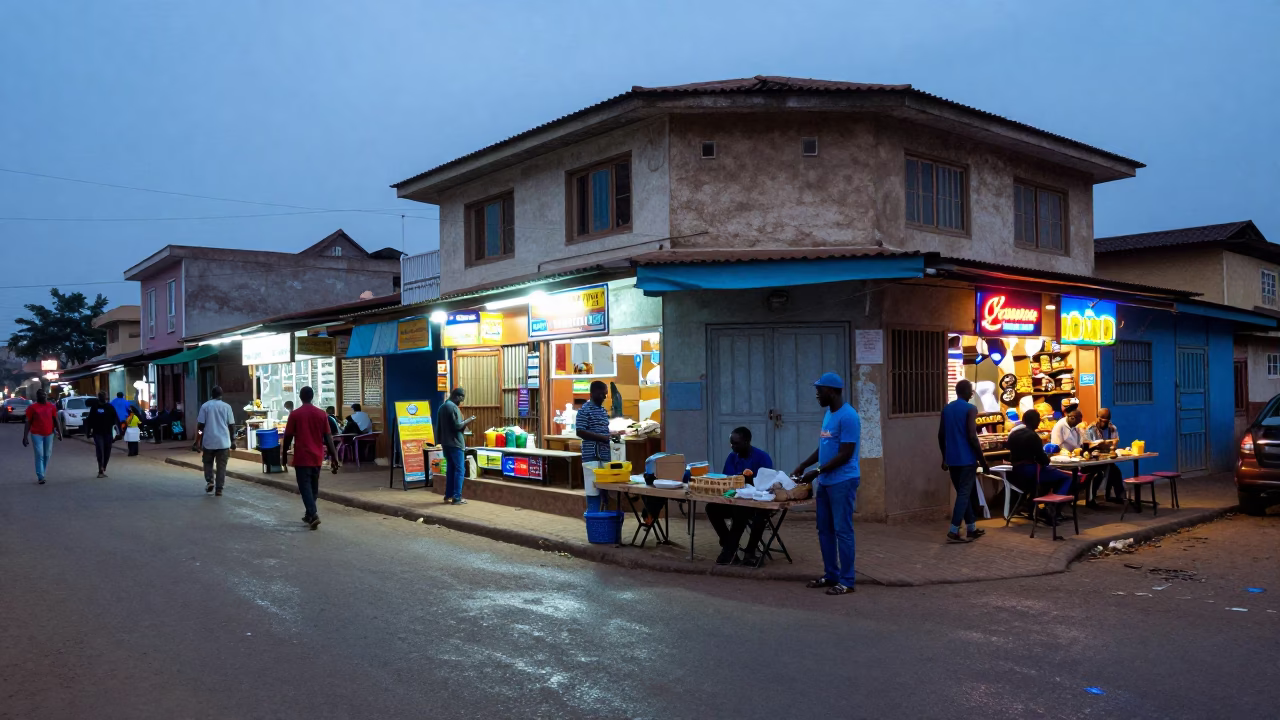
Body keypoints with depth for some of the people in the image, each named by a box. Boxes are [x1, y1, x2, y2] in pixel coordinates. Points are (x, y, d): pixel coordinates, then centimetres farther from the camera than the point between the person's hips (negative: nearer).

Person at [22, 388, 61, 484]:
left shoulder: (52, 406, 7)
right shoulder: (32, 407, -1)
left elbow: (55, 420, 12)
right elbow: (28, 422, -1)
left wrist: (59, 432, 8)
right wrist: (25, 436, -5)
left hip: (49, 434, 3)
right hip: (36, 434, -3)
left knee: (47, 455, 7)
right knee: (39, 455, -9)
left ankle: (42, 474, 20)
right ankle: (40, 477, -8)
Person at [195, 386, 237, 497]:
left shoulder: (205, 406, -1)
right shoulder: (226, 407, 0)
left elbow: (200, 425, -2)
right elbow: (231, 425, 1)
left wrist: (198, 441, 10)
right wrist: (233, 440, 10)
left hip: (209, 441, 0)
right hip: (223, 441, 0)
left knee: (208, 463, 20)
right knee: (221, 466, 4)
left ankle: (210, 481, 3)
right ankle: (218, 489, 1)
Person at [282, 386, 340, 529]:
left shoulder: (295, 414, -6)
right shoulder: (321, 414, 1)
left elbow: (288, 437, -3)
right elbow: (328, 437, 0)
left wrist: (284, 454, 10)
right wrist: (334, 457, 2)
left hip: (302, 457, -4)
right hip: (317, 457, 4)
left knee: (305, 487, -3)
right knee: (313, 486, 16)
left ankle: (313, 514, -18)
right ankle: (310, 514, 25)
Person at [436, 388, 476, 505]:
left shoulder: (442, 407, 14)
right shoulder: (453, 407, -15)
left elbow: (439, 426, 18)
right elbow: (457, 426, -19)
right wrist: (467, 421, -5)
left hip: (445, 443, 9)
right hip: (455, 443, -9)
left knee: (450, 469, 14)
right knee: (459, 470, -5)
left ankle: (448, 496, 15)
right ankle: (457, 498, -7)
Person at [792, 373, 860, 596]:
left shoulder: (848, 416, -16)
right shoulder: (828, 414, 13)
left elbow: (845, 454, -19)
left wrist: (817, 472, -17)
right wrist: (803, 465, 12)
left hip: (843, 482, -9)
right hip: (825, 482, 9)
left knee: (842, 530, -4)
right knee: (825, 529, 13)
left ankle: (846, 581, 4)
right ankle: (831, 575, 23)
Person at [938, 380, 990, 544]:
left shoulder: (946, 409, 10)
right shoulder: (971, 409, -10)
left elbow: (941, 436, 13)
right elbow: (972, 437, -16)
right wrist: (983, 461, -10)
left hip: (952, 459, 7)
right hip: (966, 459, -7)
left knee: (963, 493, 15)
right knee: (965, 494, -3)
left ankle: (971, 528, 22)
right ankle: (953, 532, -8)